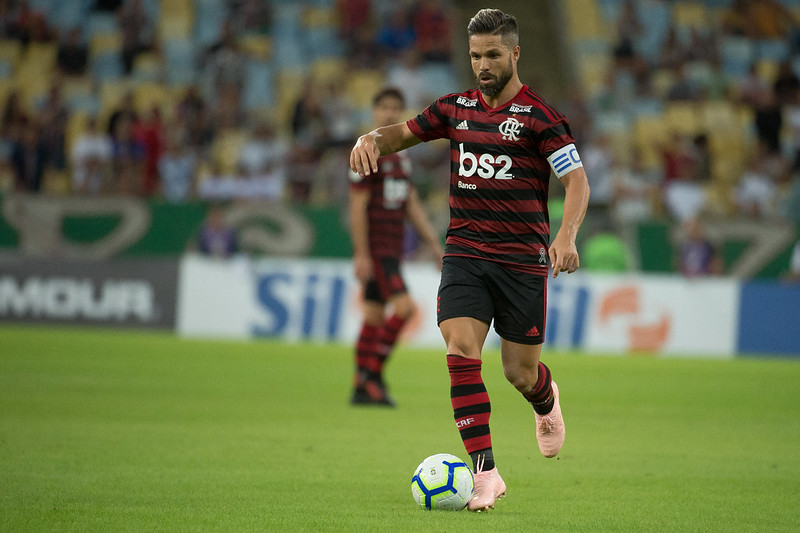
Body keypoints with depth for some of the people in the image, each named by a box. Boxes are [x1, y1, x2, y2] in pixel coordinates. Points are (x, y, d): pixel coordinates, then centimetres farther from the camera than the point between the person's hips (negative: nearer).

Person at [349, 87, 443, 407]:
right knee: (404, 307, -18)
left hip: (393, 249, 8)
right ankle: (371, 372, -10)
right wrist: (361, 254, -18)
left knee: (374, 317, 8)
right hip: (374, 249, -8)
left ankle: (362, 389, 9)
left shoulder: (400, 158, 15)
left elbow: (412, 206, 19)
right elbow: (357, 206, -14)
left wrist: (434, 244, 14)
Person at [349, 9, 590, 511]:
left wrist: (567, 234, -28)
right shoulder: (456, 108, 8)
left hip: (523, 258, -3)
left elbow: (577, 181, -11)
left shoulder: (539, 115, -6)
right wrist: (372, 139, -2)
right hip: (464, 251, 3)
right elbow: (405, 132, 21)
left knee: (520, 371, 5)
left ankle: (547, 401, 44)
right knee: (462, 353, -16)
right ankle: (486, 474, -15)